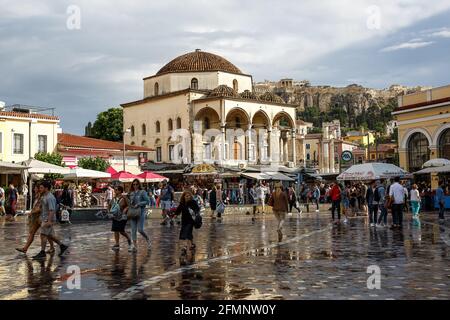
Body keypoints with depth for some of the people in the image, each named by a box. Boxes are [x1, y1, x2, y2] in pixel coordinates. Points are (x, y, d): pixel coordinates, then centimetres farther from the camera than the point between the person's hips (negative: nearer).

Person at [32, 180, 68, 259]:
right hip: (44, 219, 10)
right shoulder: (43, 196, 13)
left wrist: (49, 221, -27)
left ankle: (42, 252, 0)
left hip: (48, 220, -10)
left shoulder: (50, 198, -18)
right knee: (49, 235, 13)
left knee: (43, 235, -6)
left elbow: (52, 210, -24)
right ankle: (62, 246, 22)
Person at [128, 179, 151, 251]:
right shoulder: (131, 193, 13)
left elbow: (147, 201, -8)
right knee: (133, 230, 2)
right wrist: (129, 206, 1)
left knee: (140, 229, -8)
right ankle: (134, 246, 5)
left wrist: (139, 204, -16)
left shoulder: (142, 192, -3)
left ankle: (148, 240, 18)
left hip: (140, 213, -5)